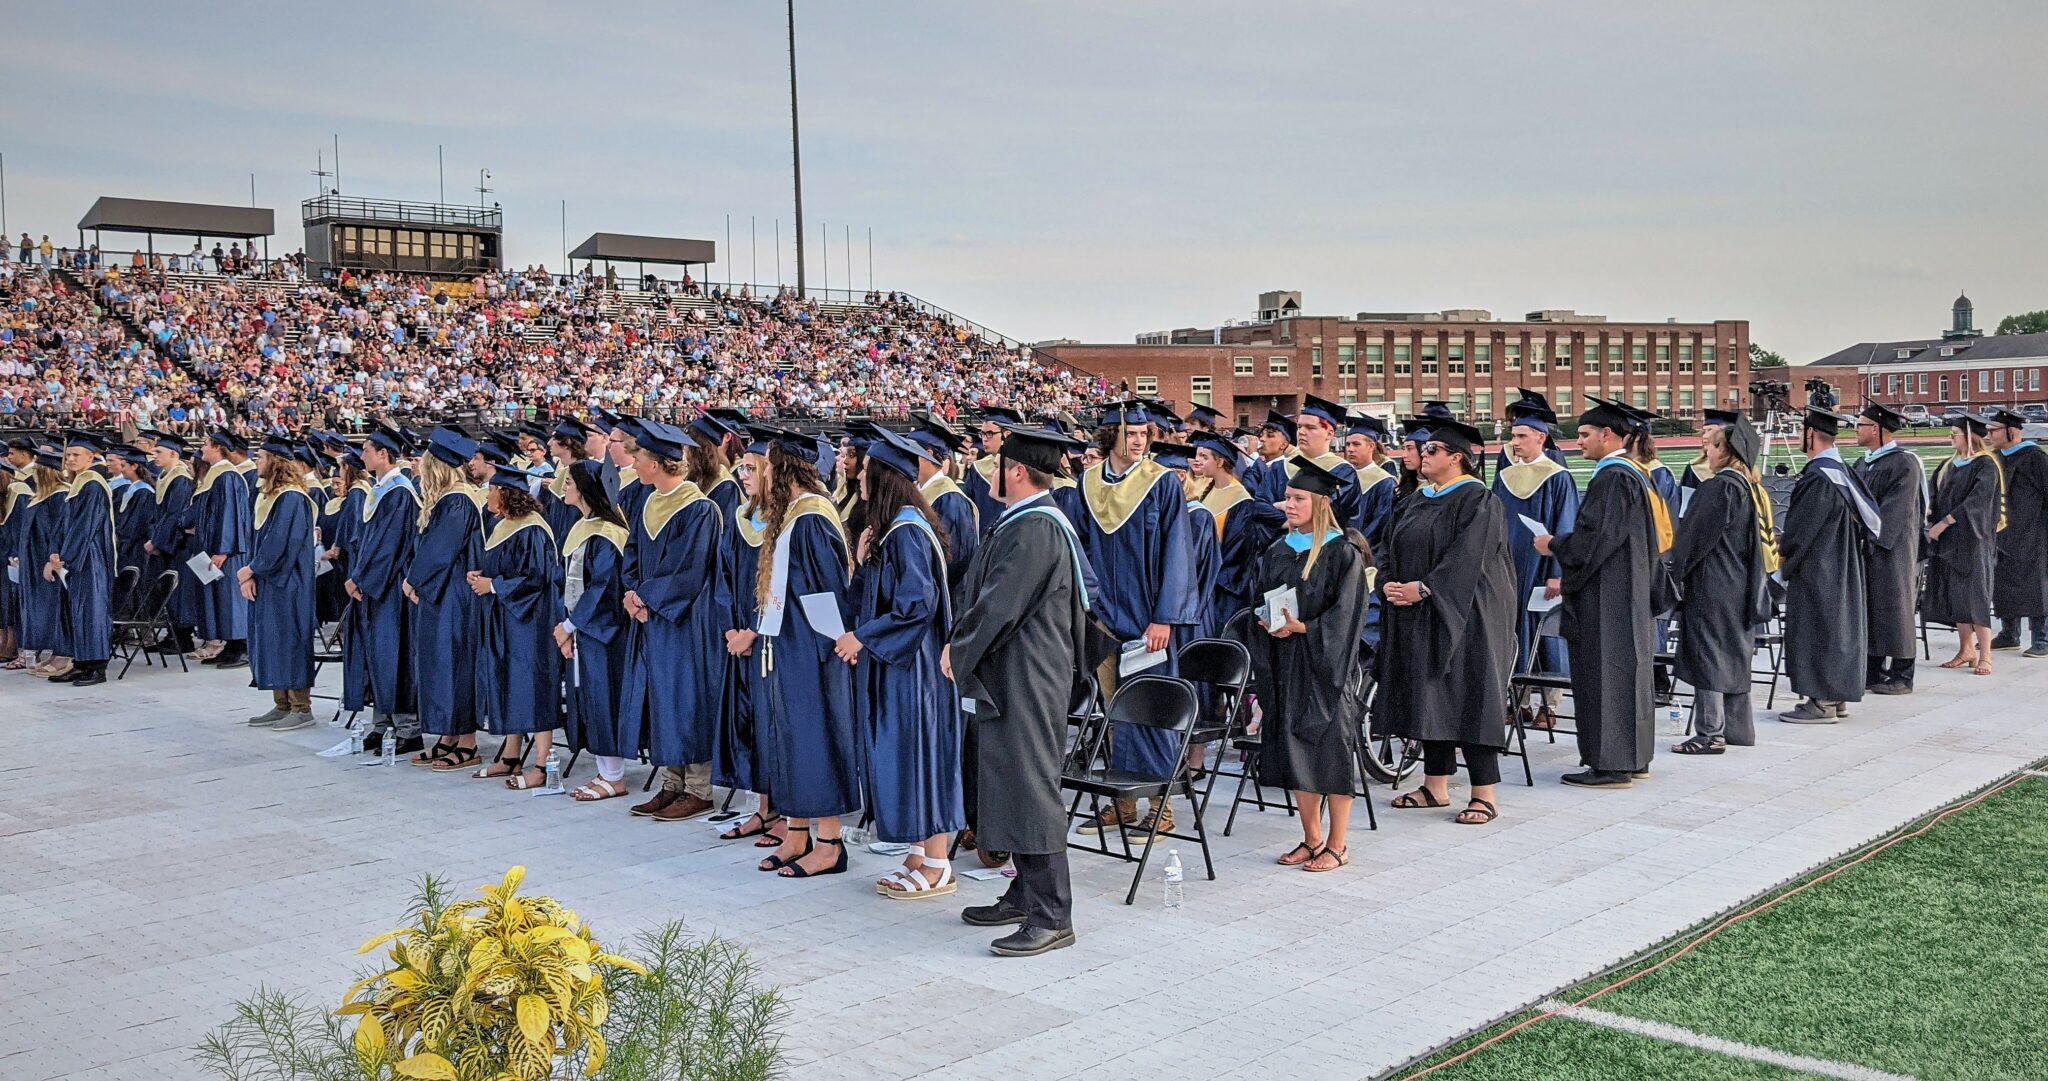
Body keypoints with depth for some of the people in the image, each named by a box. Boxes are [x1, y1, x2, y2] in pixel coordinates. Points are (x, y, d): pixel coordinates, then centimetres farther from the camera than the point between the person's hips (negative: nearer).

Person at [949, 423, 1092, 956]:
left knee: (1029, 787, -8)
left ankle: (1051, 916, -3)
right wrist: (962, 644, 8)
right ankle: (1026, 895, 26)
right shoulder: (1021, 522, 14)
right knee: (1014, 784, 16)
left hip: (1026, 678, -11)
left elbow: (999, 605, -20)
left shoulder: (1035, 529, -19)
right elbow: (989, 593, 19)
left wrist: (958, 648, -7)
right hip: (1012, 675, 11)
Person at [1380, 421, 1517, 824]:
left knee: (1466, 696, -7)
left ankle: (1485, 794, -3)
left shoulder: (1477, 500, -11)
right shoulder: (1422, 499, 15)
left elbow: (1466, 557, -19)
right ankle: (1436, 786, 18)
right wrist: (1391, 583, -2)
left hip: (1462, 615, -8)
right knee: (1430, 697, 10)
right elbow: (1398, 548, 15)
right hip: (1420, 615, 8)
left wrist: (1423, 588, -22)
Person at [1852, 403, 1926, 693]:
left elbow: (1896, 509, -17)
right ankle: (1873, 672, 14)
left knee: (1893, 608, -2)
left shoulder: (1904, 463, -11)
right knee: (1866, 608, 8)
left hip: (1891, 549, -8)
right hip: (1863, 547, 8)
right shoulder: (1862, 464, 13)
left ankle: (1901, 677, 5)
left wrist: (1870, 536, -20)